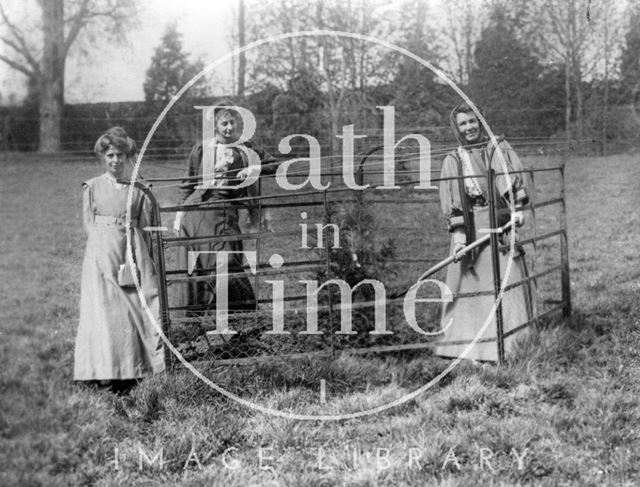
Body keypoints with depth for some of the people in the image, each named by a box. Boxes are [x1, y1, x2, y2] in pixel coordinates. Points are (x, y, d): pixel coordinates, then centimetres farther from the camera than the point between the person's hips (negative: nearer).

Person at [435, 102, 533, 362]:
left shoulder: (499, 148, 11)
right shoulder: (453, 161, 7)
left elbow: (515, 177, 3)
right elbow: (450, 201, 1)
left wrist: (518, 208, -11)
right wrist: (458, 231, -9)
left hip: (501, 224, 1)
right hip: (471, 227, -1)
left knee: (509, 280, -1)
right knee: (470, 283, -2)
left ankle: (516, 343, 5)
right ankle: (468, 345, 3)